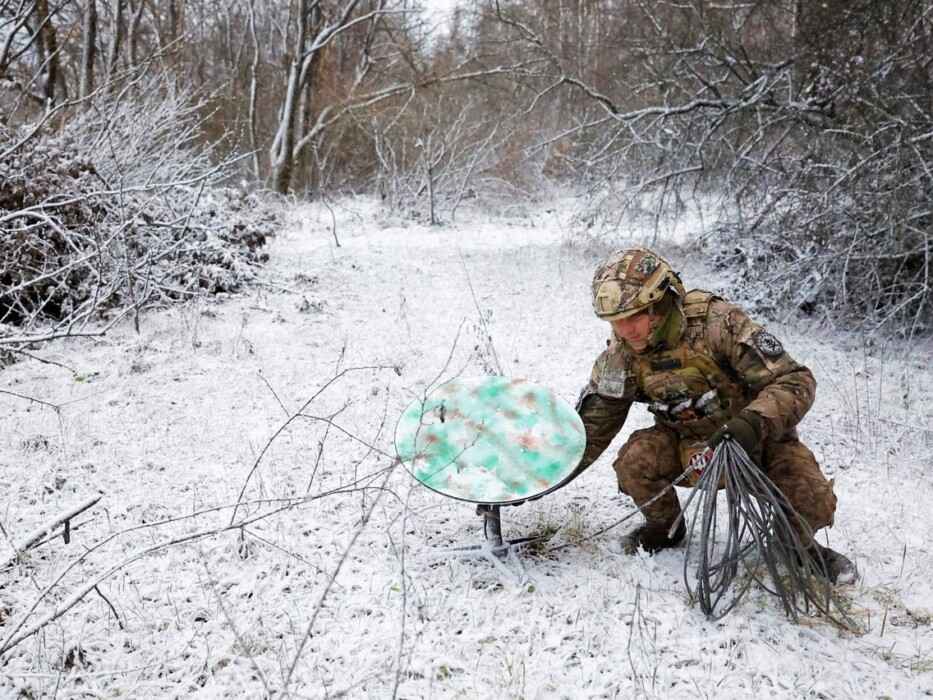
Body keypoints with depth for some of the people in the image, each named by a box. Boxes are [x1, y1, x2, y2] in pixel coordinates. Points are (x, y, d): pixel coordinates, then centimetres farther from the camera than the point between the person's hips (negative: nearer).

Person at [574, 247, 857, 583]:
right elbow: (593, 424, -3)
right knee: (634, 460, -26)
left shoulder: (717, 322, -30)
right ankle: (664, 527, 6)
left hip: (758, 436, -3)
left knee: (812, 503, -27)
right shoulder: (620, 355, -15)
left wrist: (752, 423, -47)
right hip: (687, 442, 3)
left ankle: (801, 544, 11)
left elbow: (795, 381, -30)